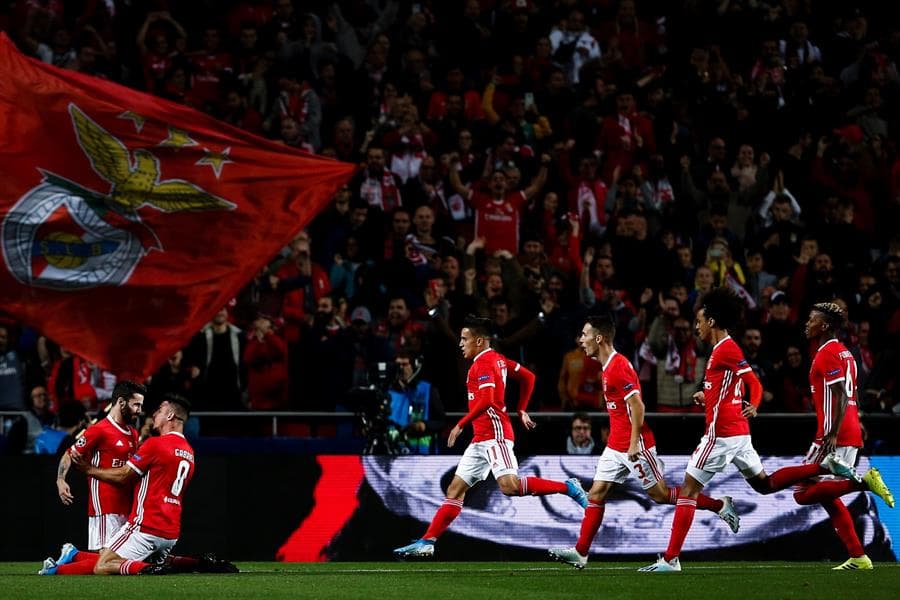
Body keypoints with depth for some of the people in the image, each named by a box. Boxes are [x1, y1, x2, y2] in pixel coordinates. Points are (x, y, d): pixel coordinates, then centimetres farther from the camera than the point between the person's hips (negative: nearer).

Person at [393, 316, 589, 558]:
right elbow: (528, 377, 24)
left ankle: (567, 487, -13)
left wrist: (461, 425, -20)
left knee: (509, 486, -24)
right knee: (455, 491, 6)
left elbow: (486, 401, -23)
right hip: (481, 439, 10)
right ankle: (427, 542, 5)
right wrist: (521, 410, 25)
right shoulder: (497, 359, 17)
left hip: (495, 433, -10)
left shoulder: (483, 363, -11)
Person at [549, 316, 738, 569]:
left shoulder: (619, 367, -18)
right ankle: (581, 552, 0)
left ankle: (720, 505, 10)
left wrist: (634, 443, -23)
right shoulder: (609, 366, 13)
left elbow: (637, 405, -22)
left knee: (660, 494, -1)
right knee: (596, 494, 2)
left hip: (635, 445, -9)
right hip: (616, 446, 9)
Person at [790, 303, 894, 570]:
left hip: (834, 437, -10)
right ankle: (858, 557, 8)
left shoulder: (828, 354, -10)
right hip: (851, 435, 10)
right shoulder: (844, 353, 19)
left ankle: (863, 481, -17)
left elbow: (841, 397, -20)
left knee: (803, 493, -8)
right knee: (827, 496, 13)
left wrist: (832, 435, -26)